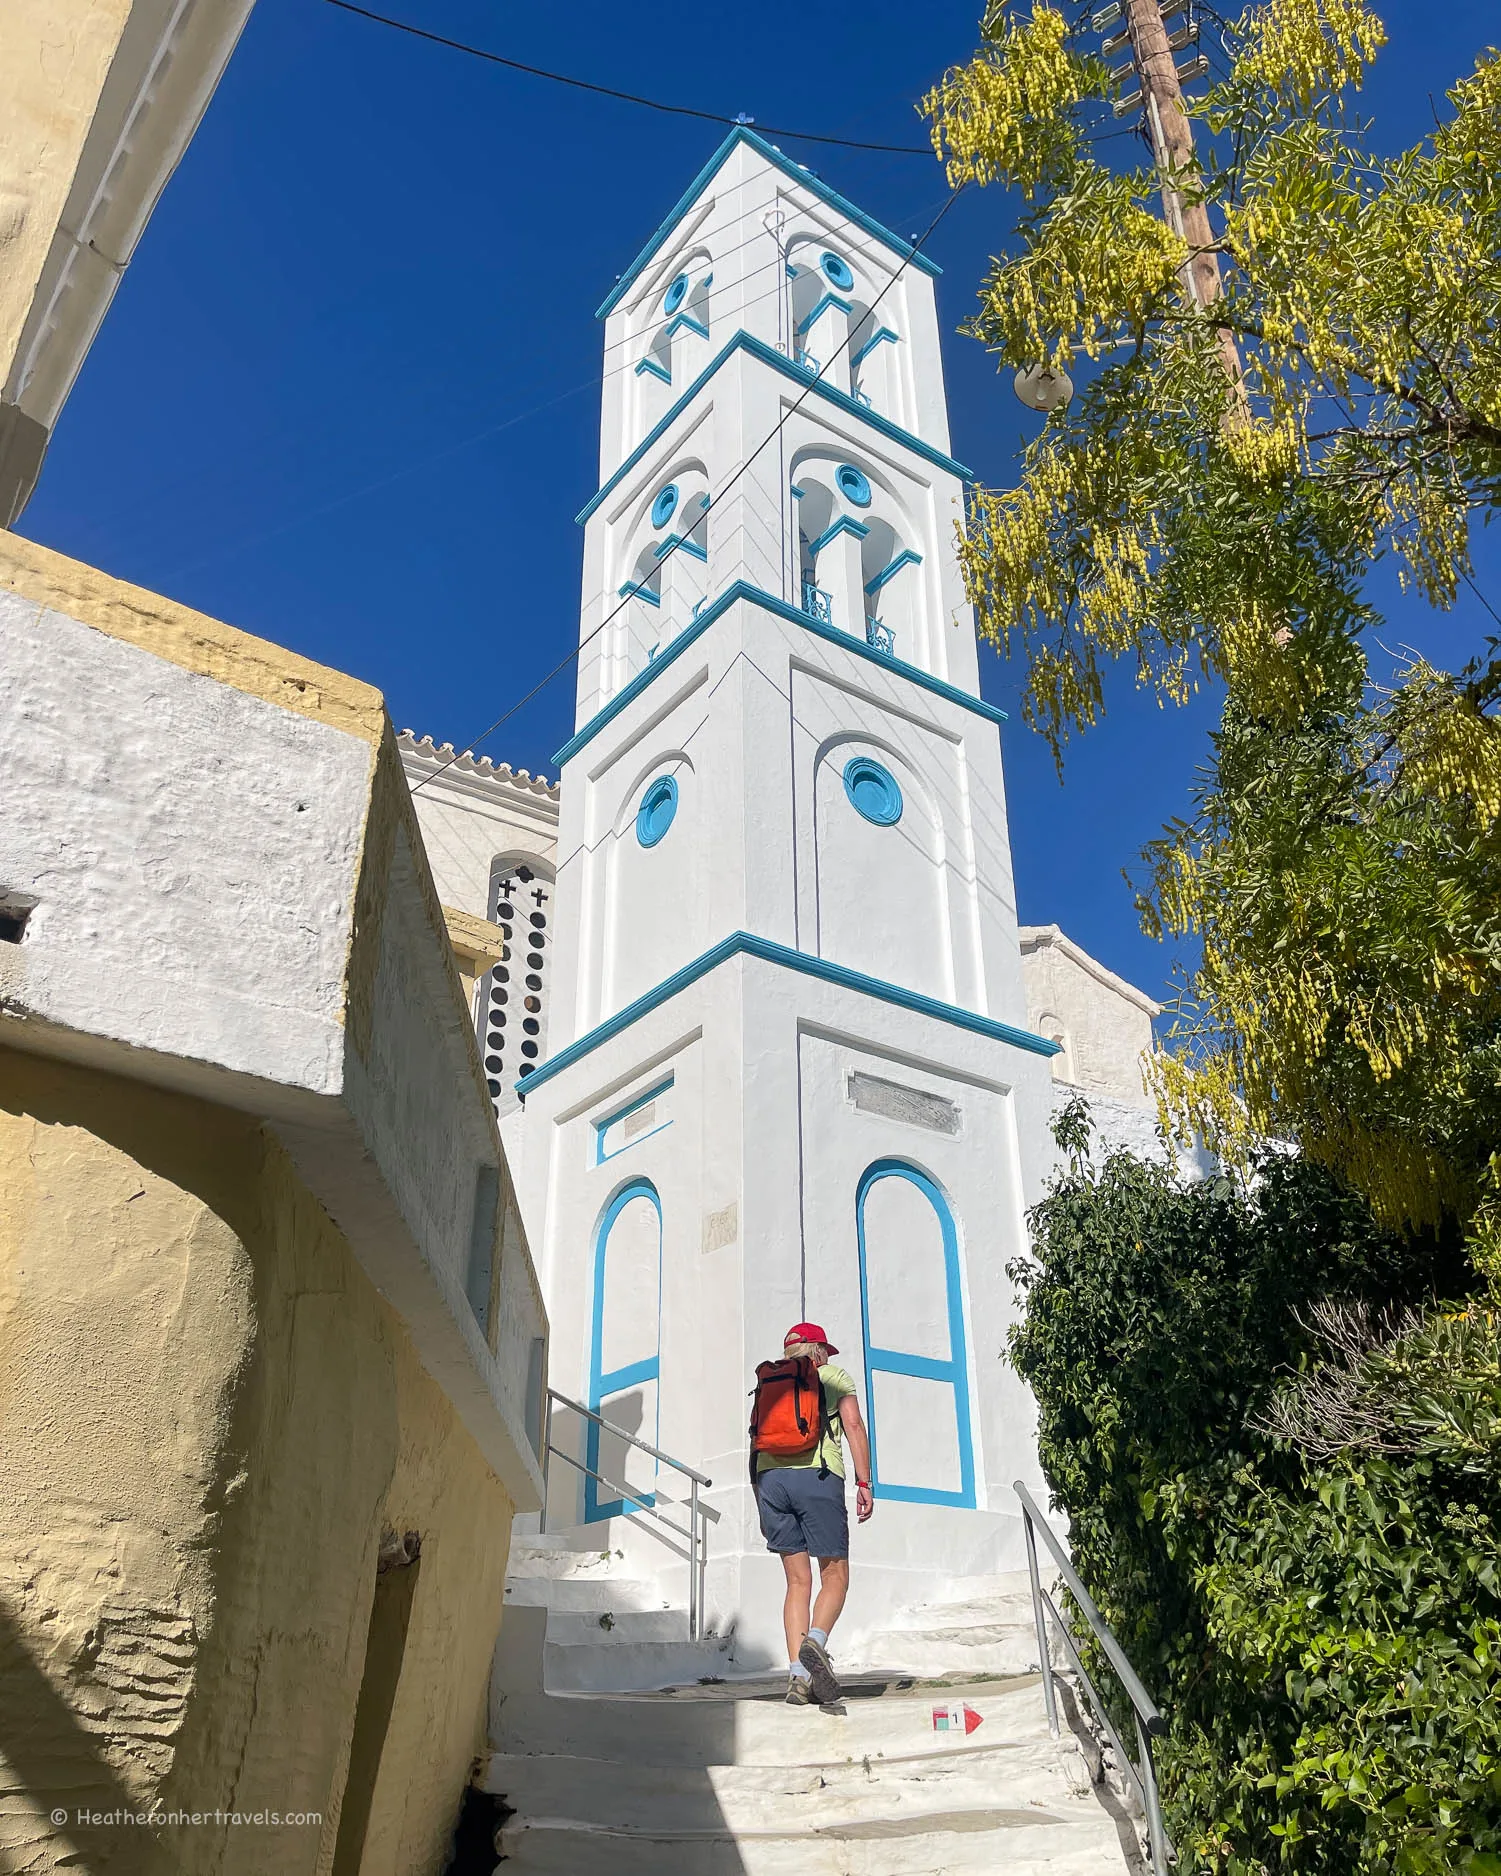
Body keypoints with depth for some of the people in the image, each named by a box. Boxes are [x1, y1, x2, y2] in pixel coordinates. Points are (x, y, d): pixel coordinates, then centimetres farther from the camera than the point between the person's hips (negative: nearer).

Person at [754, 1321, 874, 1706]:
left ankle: (797, 1674, 0)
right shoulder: (834, 1377, 16)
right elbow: (854, 1425, 3)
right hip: (817, 1474, -4)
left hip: (771, 1476, 4)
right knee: (835, 1576, 5)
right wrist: (864, 1482, 0)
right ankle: (815, 1642, -20)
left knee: (798, 1581, 10)